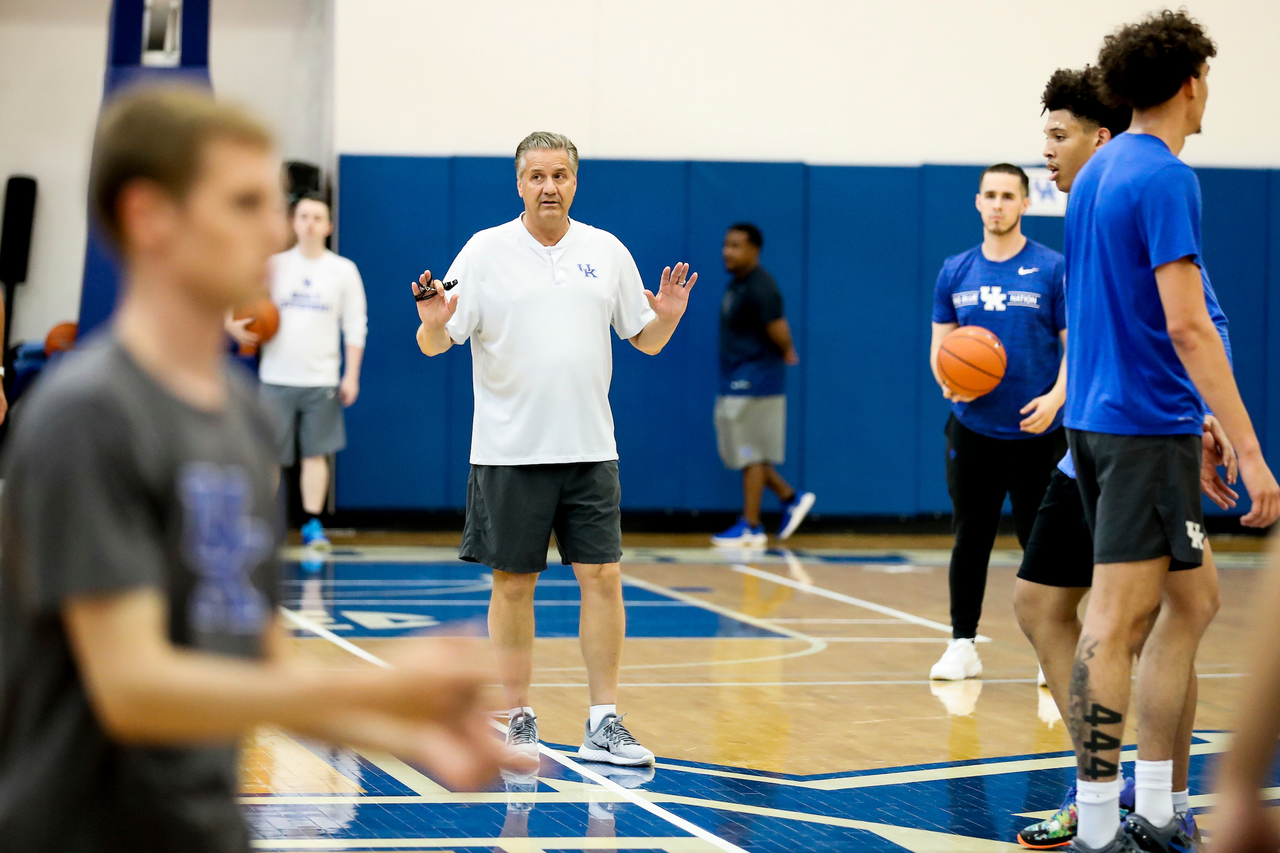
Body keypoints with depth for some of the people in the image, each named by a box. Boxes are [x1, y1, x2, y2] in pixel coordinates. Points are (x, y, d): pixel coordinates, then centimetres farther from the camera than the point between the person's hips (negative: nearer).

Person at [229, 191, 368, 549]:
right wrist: (233, 326, -11)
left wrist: (351, 375, -1)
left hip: (321, 379, 0)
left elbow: (356, 326, 6)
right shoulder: (273, 265, 5)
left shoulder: (344, 271, 4)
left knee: (315, 453, 0)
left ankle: (313, 524, 7)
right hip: (276, 377, 0)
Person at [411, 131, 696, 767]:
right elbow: (434, 344, -3)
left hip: (590, 450, 2)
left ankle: (603, 725, 4)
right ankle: (519, 721, 14)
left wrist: (666, 318, -8)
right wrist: (433, 325, -25)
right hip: (509, 452, -2)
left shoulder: (607, 252, 7)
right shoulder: (485, 251, -1)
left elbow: (644, 340, 13)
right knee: (513, 584, 4)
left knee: (603, 577, -2)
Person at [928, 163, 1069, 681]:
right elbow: (940, 345, 11)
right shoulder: (956, 272, 8)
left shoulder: (1052, 270, -2)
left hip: (1036, 432, -3)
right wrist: (947, 380, -11)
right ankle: (963, 645, 13)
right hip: (973, 429, 3)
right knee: (970, 539, 5)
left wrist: (1055, 397, -19)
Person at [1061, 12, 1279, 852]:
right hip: (1146, 427, -9)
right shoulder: (1165, 177, -14)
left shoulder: (1098, 172, 15)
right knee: (1117, 622, -7)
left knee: (1193, 601, 15)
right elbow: (1186, 324, -21)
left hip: (1099, 414, 9)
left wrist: (1198, 422, 26)